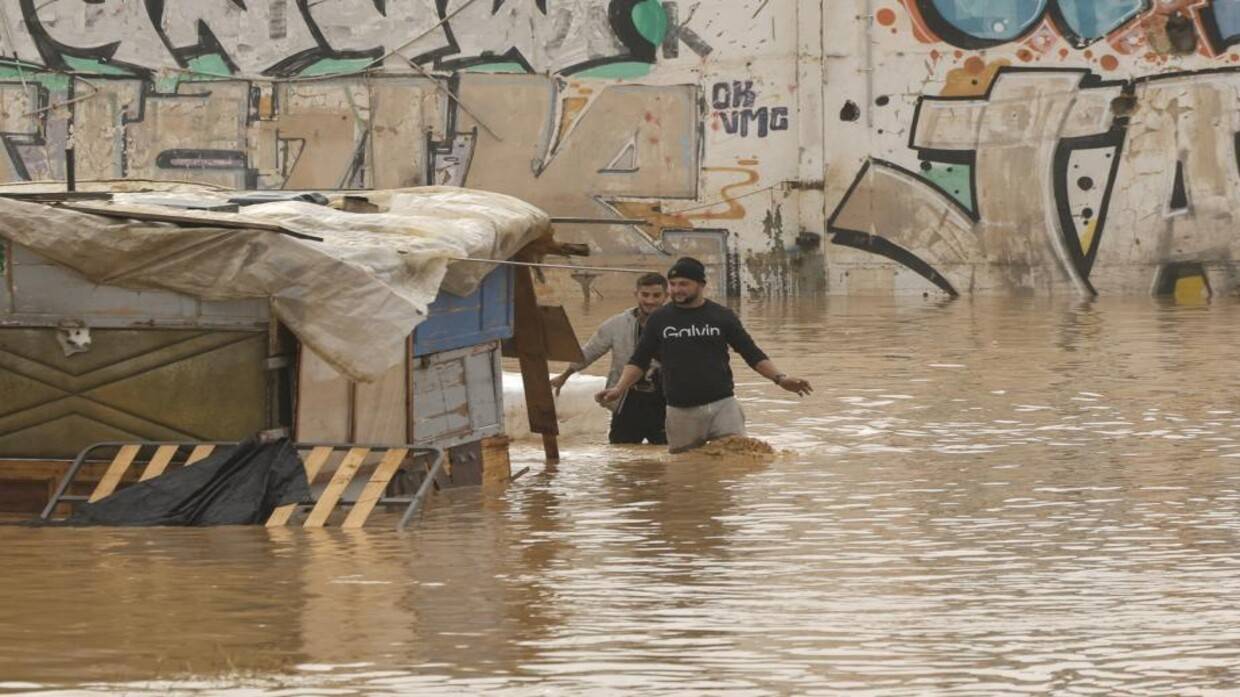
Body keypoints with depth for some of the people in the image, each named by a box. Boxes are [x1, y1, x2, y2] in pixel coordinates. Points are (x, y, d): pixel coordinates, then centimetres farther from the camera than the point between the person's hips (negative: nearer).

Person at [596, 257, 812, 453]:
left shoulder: (722, 316, 5)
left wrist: (779, 378, -7)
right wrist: (619, 388, -7)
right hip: (680, 412, 1)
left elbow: (753, 355, 6)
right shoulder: (659, 320, 7)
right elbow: (639, 362, 9)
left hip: (722, 405, -1)